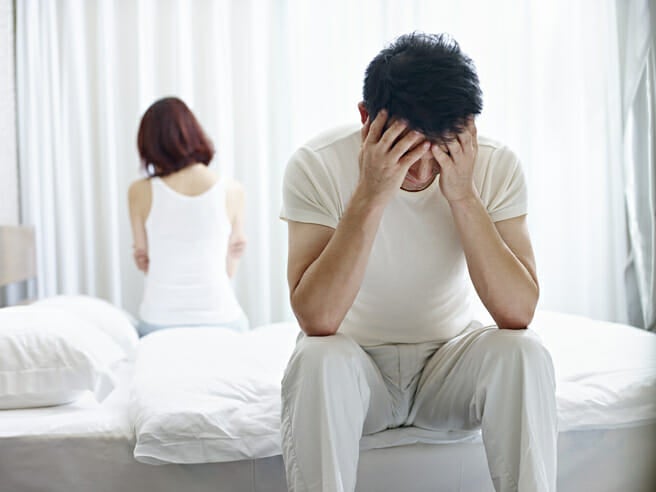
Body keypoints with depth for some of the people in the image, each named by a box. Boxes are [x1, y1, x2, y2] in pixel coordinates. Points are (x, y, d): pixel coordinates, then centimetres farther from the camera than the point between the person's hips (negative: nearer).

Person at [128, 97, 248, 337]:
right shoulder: (232, 190, -2)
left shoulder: (140, 192, -2)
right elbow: (229, 269, 4)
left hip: (158, 322, 1)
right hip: (220, 319, 0)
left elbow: (144, 260, 8)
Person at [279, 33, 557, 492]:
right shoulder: (318, 164, -19)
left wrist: (463, 196, -29)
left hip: (451, 357, 2)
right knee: (319, 360, -33)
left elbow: (518, 313, -21)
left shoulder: (497, 165, -14)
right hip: (355, 358, -1)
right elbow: (316, 319, -28)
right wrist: (369, 196, -34)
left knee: (523, 354, -27)